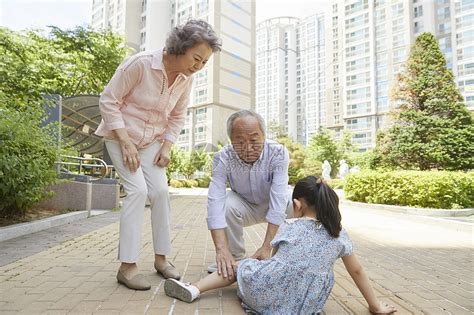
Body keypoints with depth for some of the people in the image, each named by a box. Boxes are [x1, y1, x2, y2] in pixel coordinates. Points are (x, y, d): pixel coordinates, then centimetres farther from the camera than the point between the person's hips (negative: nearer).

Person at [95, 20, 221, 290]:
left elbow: (178, 117, 6)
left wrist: (166, 147, -4)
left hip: (152, 140, 5)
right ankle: (127, 266, -7)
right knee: (138, 189, -17)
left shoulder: (186, 78, -7)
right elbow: (109, 101, -19)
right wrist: (126, 143, -22)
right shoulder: (140, 64, -25)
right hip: (121, 135, -5)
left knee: (161, 191, -4)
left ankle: (161, 257, 10)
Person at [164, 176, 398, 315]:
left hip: (266, 292, -1)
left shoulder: (288, 226, 8)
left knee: (241, 265, 26)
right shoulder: (339, 235, 10)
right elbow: (357, 271, 18)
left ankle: (194, 289, 11)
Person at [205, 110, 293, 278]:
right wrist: (222, 249, -49)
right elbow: (215, 201, -38)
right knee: (227, 204, -32)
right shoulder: (223, 158, -27)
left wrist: (266, 247, -42)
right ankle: (235, 258, -8)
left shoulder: (278, 153, -30)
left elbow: (278, 202, -36)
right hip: (245, 206, 0)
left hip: (273, 204, 0)